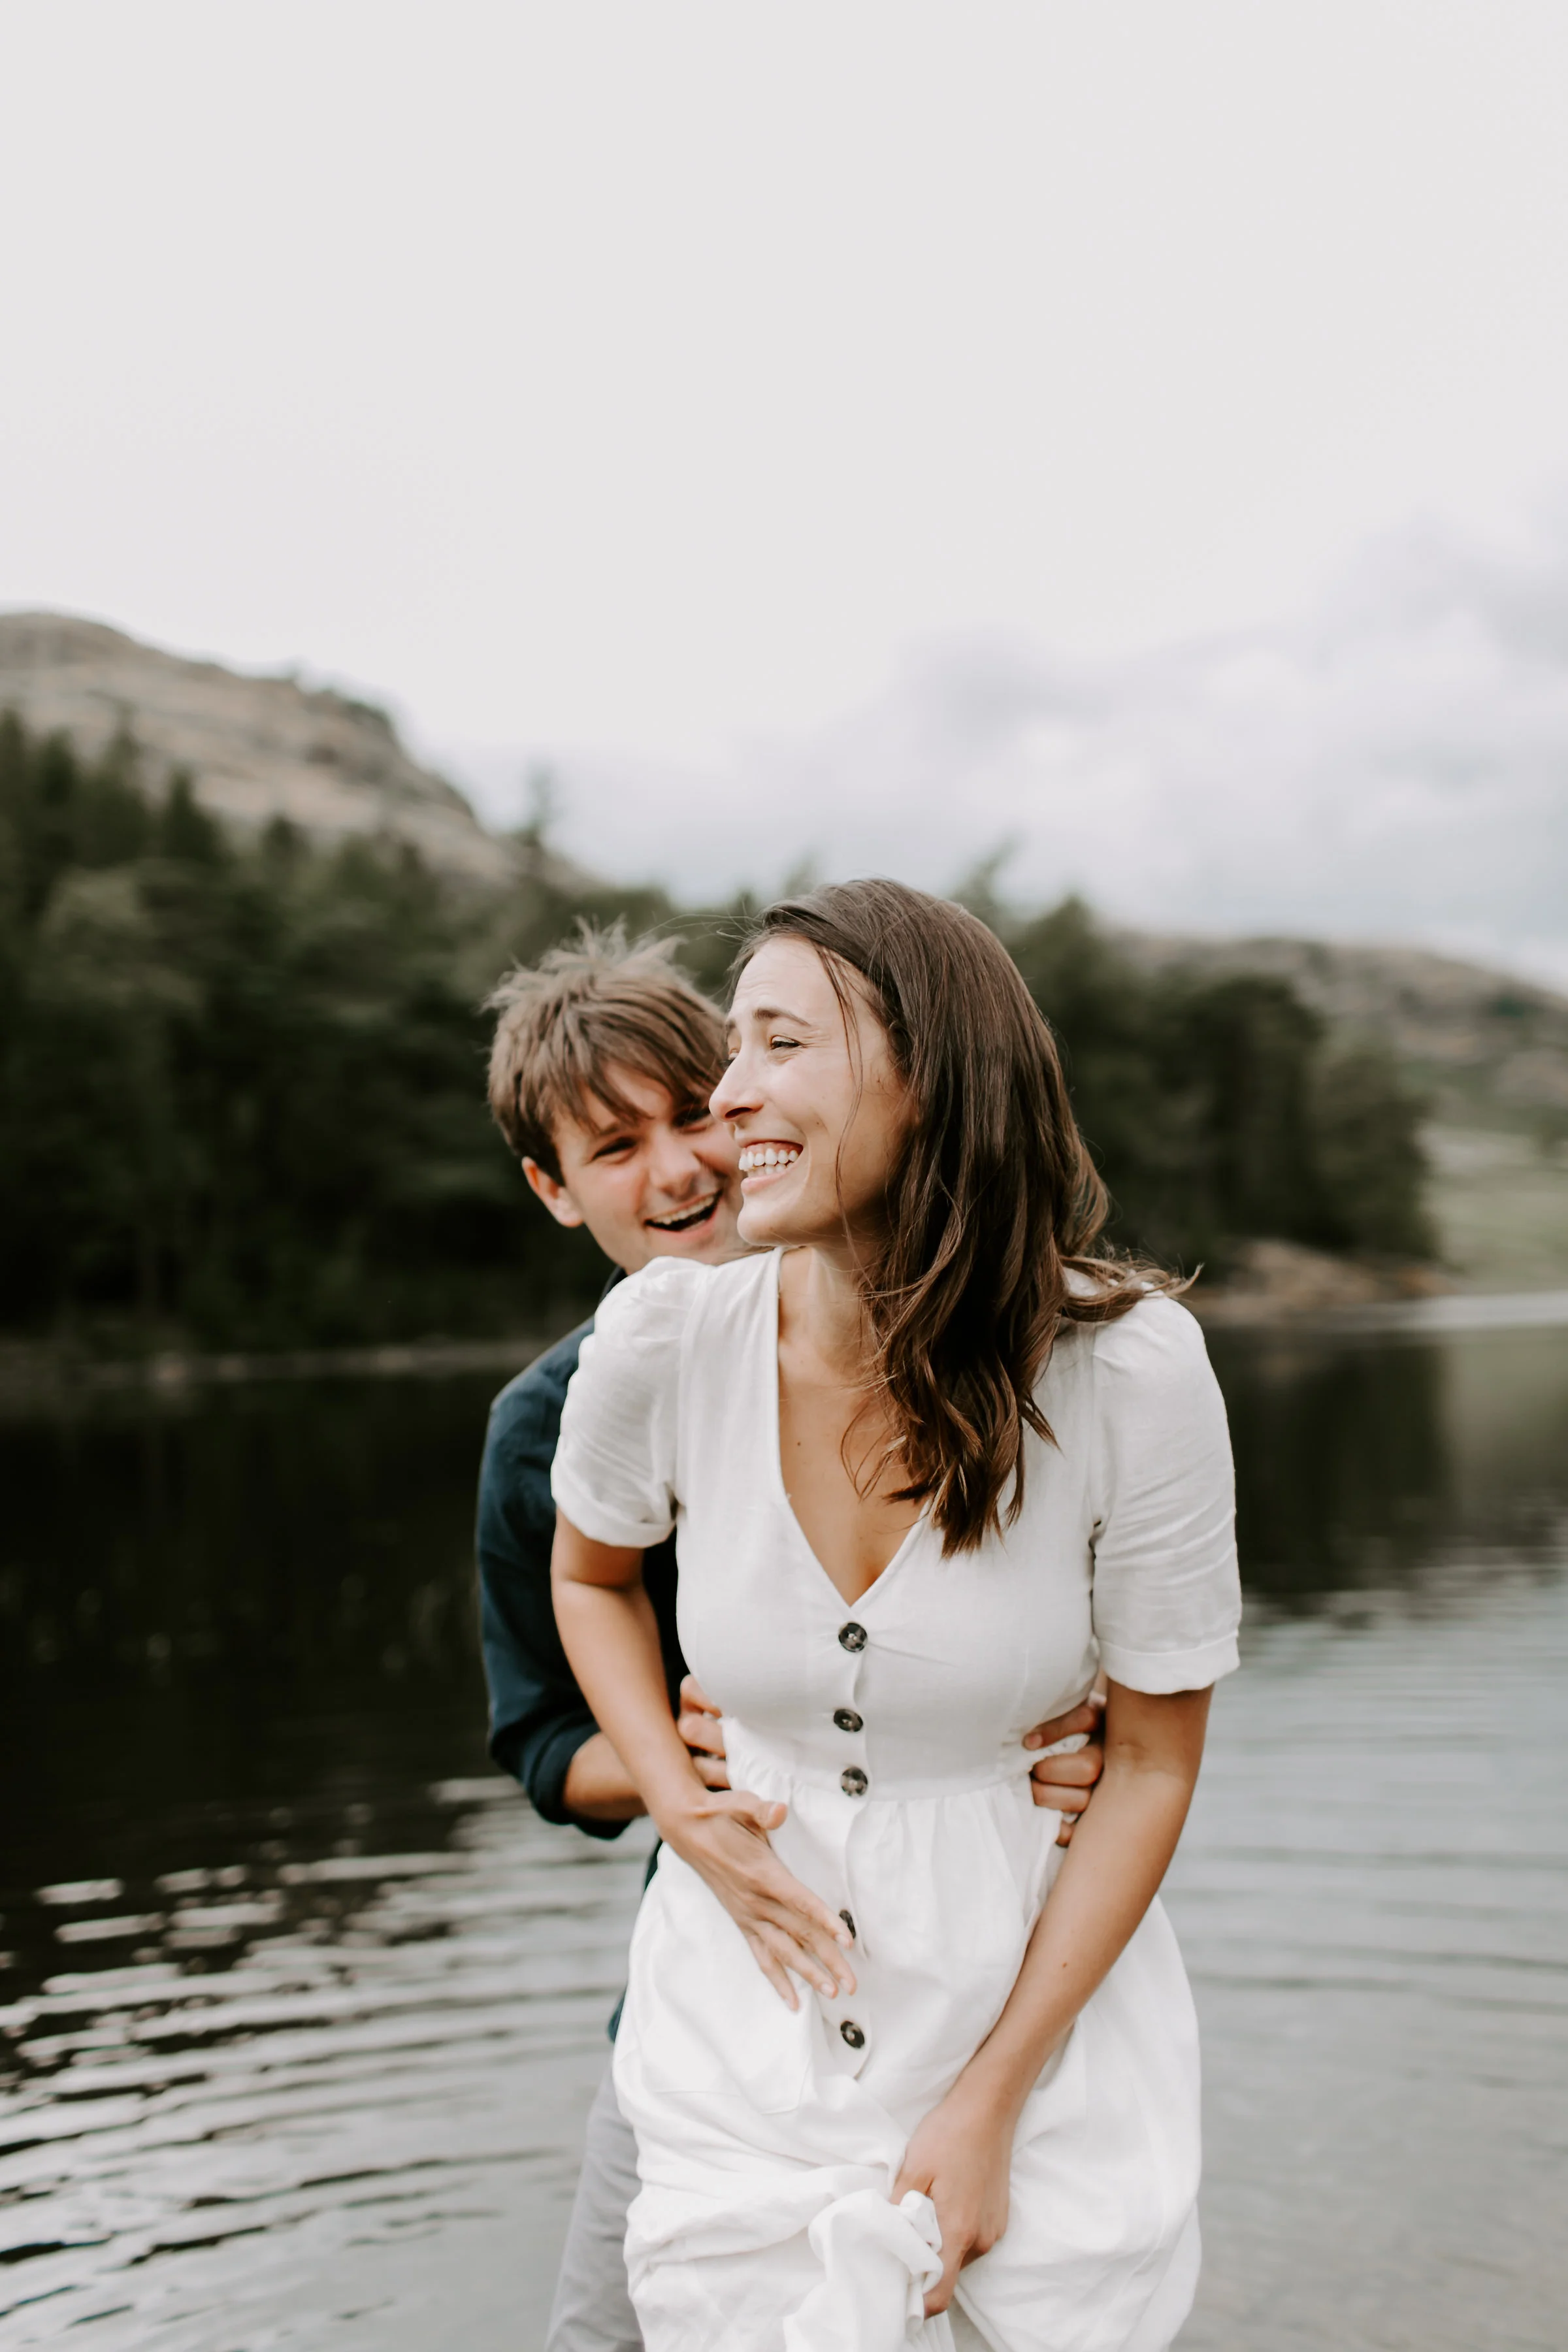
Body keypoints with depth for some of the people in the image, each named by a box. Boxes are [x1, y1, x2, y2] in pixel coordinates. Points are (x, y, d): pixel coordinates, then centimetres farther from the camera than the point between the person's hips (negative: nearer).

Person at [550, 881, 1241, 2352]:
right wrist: (682, 1815, -5)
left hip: (1046, 2011, -1)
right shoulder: (664, 1339, -13)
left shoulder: (1129, 1366, -19)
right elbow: (590, 1571, 9)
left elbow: (1153, 1762, -9)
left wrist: (989, 2106, -10)